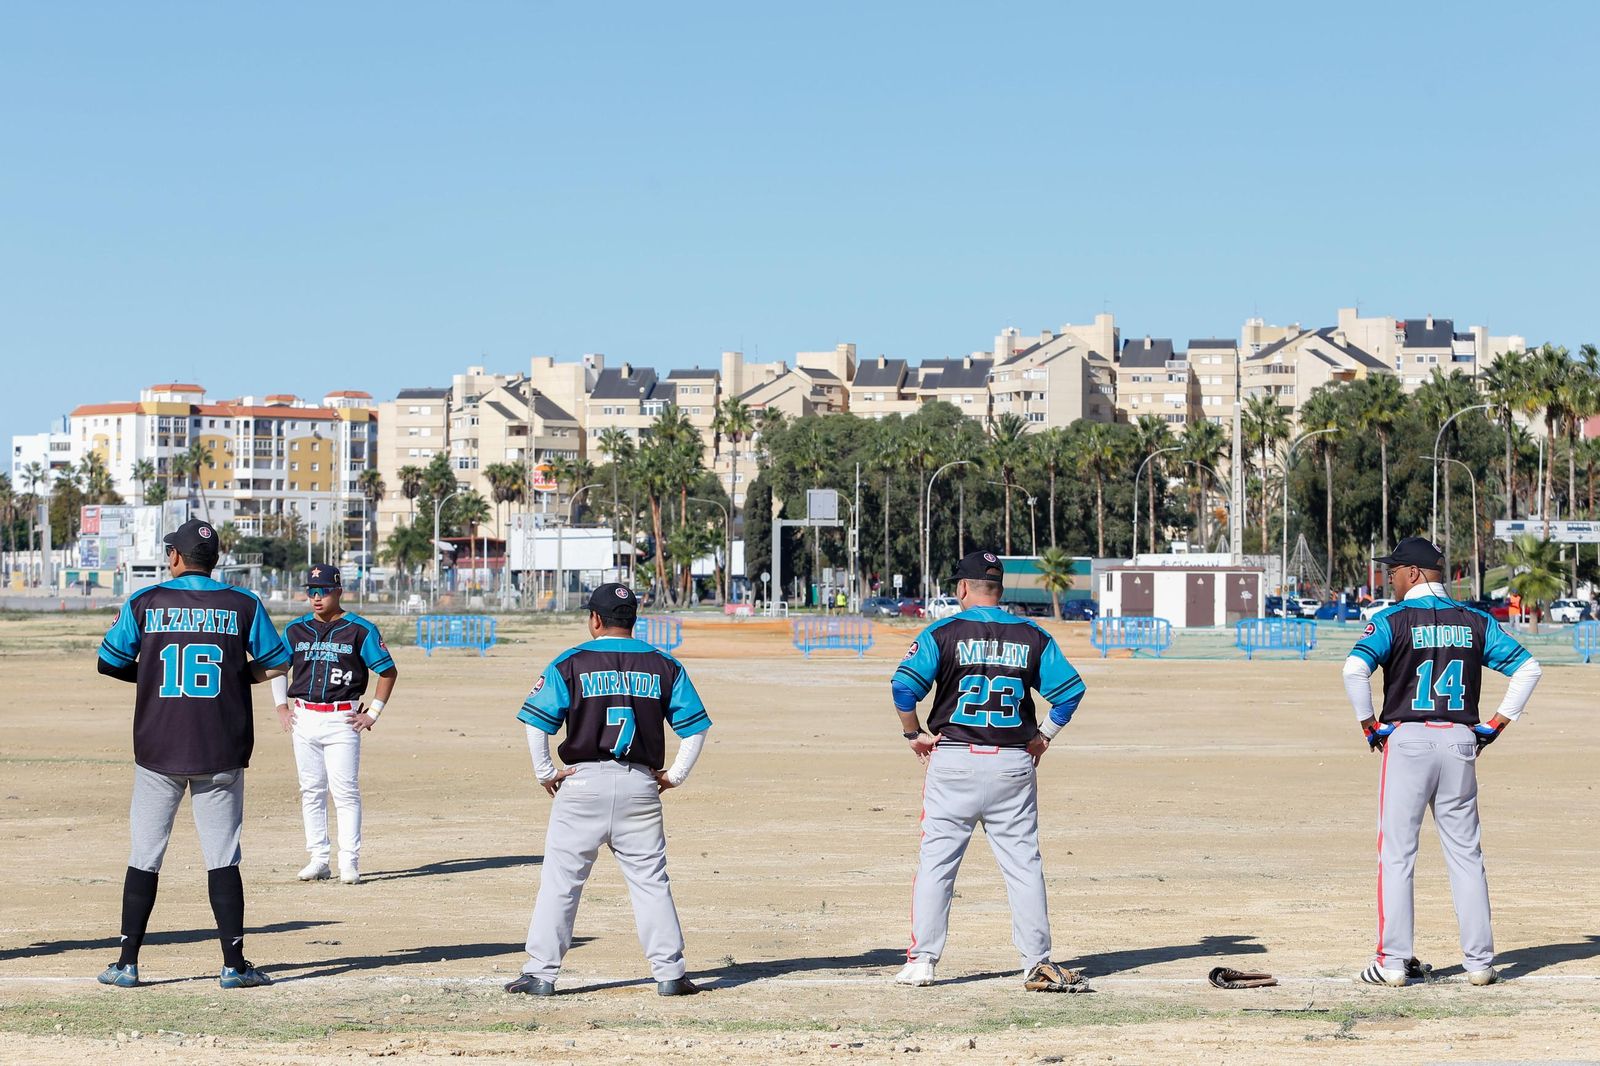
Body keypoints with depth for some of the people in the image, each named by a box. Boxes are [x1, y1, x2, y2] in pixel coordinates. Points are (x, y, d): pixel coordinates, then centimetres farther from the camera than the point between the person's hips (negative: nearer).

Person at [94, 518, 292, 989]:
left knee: (144, 856, 7)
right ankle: (234, 964, 1)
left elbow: (109, 663, 4)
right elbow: (278, 663, 5)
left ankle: (127, 963, 8)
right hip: (221, 754, 0)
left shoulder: (144, 603, -1)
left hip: (158, 752, 0)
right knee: (222, 858, 3)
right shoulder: (243, 605, 0)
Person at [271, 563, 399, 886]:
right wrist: (281, 708, 14)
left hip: (342, 720, -4)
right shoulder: (295, 629, 9)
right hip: (303, 719, 4)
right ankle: (318, 859, 13)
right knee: (311, 791, 7)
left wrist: (373, 713, -3)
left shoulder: (360, 630, -4)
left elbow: (388, 671, 2)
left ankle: (349, 861, -4)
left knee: (345, 792, -7)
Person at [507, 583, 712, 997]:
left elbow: (537, 722, -8)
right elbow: (696, 726, 5)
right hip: (640, 786, 2)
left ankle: (541, 973, 2)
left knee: (559, 880, 2)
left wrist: (545, 773, 1)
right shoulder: (663, 665, 7)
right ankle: (670, 973, 6)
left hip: (583, 784, -2)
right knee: (651, 881, 7)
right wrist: (676, 775, 10)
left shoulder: (571, 663, -1)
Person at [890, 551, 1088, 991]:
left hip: (953, 761, -2)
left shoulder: (942, 633, -3)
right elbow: (1071, 687, 2)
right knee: (1024, 863, 6)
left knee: (936, 860, 5)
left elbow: (905, 683, -14)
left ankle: (921, 960, 4)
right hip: (1014, 765, 2)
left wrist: (914, 733, -1)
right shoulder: (1032, 636, 6)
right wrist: (1043, 736, 10)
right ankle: (1037, 963, 3)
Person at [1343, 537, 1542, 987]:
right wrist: (1497, 724, 5)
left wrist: (1369, 724, -8)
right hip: (1461, 744, 4)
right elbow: (1527, 667, 5)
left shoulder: (1391, 620, -4)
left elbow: (1355, 668, -20)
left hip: (1406, 741, -4)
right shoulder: (1475, 621, 8)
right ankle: (1479, 961, 9)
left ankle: (1393, 962, 0)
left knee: (1397, 853, 1)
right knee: (1465, 854, 9)